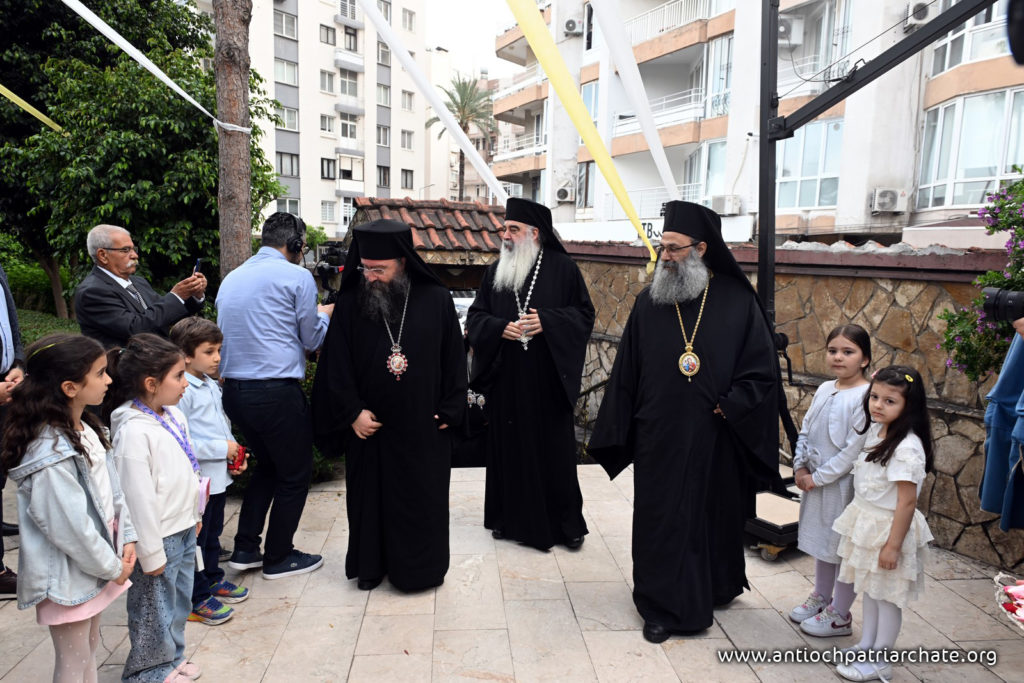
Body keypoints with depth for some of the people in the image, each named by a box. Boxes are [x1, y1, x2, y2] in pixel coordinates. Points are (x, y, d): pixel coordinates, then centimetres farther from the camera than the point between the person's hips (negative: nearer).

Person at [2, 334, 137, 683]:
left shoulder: (87, 429, 3)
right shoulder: (51, 453, -27)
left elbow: (112, 489, 8)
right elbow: (69, 526, -25)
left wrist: (127, 538, 0)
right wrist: (111, 567, -14)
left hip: (95, 568, 8)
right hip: (68, 576, -8)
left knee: (89, 650, 23)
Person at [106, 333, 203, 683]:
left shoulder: (174, 416, 1)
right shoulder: (134, 432, -25)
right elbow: (138, 497, -23)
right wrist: (151, 554, -17)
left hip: (184, 529, 8)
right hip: (160, 537, -8)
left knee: (180, 601, 23)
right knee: (155, 610, 11)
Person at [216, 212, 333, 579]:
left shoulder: (232, 278, 13)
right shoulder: (297, 276, -8)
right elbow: (312, 339, -1)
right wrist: (324, 314, 20)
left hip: (234, 390, 8)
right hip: (277, 391, -7)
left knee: (267, 465, 25)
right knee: (295, 475, 10)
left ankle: (245, 549, 26)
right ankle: (279, 558, 21)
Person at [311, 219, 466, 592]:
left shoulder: (436, 300, -4)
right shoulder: (351, 303, -4)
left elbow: (454, 358, 0)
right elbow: (336, 364, -2)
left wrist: (450, 410, -3)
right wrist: (352, 412, -10)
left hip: (423, 426, 0)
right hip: (369, 424, 1)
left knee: (422, 498, 10)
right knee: (370, 496, 13)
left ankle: (421, 567, 29)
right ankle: (371, 565, 32)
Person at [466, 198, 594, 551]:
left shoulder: (562, 268, -2)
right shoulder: (495, 270, 8)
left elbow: (584, 313, -1)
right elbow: (475, 316, 9)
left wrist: (546, 321, -16)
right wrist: (500, 327, -11)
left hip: (549, 380, -3)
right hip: (506, 380, 3)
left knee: (555, 451, 5)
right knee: (508, 448, 9)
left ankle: (567, 522, 21)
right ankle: (508, 517, 26)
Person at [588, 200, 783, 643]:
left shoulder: (738, 302, -3)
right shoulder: (649, 303, 1)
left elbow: (762, 369, -2)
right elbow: (625, 373, 4)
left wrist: (728, 408, -13)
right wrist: (616, 436, 3)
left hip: (716, 440, 0)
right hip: (660, 439, 1)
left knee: (714, 516, 15)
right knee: (659, 520, 6)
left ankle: (714, 588, 40)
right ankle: (663, 608, 23)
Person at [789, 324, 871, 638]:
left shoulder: (865, 397, -18)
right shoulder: (824, 389, 5)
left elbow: (853, 450, -21)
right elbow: (805, 431, 10)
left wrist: (818, 477, -16)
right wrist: (800, 468, -1)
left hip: (844, 484, -7)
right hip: (814, 480, 7)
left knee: (844, 547, 6)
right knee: (821, 541, 21)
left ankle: (840, 614, 22)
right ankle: (820, 597, 39)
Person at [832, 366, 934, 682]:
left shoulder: (907, 448, -25)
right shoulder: (876, 430, 0)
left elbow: (907, 502, -23)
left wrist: (893, 545, -21)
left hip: (888, 528, -8)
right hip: (866, 523, 8)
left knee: (887, 596, 7)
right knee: (870, 589, 20)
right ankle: (866, 647, 35)